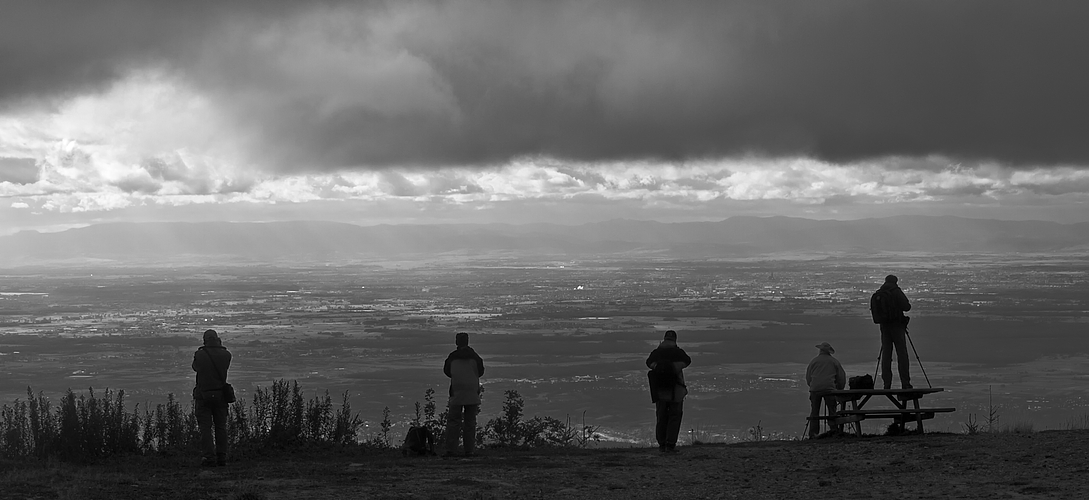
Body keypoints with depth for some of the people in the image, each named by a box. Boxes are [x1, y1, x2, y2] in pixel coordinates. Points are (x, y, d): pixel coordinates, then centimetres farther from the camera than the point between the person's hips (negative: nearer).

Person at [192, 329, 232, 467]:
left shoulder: (200, 354, -8)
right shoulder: (226, 355, -3)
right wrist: (220, 347, 14)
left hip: (203, 395, -2)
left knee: (205, 427, 0)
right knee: (220, 427, 10)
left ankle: (209, 457, -8)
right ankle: (222, 457, 8)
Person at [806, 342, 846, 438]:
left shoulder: (814, 361, 13)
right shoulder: (834, 362, 12)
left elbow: (808, 378, 16)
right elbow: (842, 377, 15)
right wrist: (838, 389, 28)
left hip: (815, 389, 1)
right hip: (829, 389, -1)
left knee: (814, 412, 2)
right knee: (832, 412, 3)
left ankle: (813, 433, -5)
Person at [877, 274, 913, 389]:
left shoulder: (878, 293, 8)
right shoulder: (896, 292, -8)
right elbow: (906, 307, -13)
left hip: (884, 326, 5)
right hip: (897, 325, -5)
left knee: (886, 354, 5)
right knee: (902, 354, -2)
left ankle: (886, 383, 0)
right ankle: (905, 383, -6)